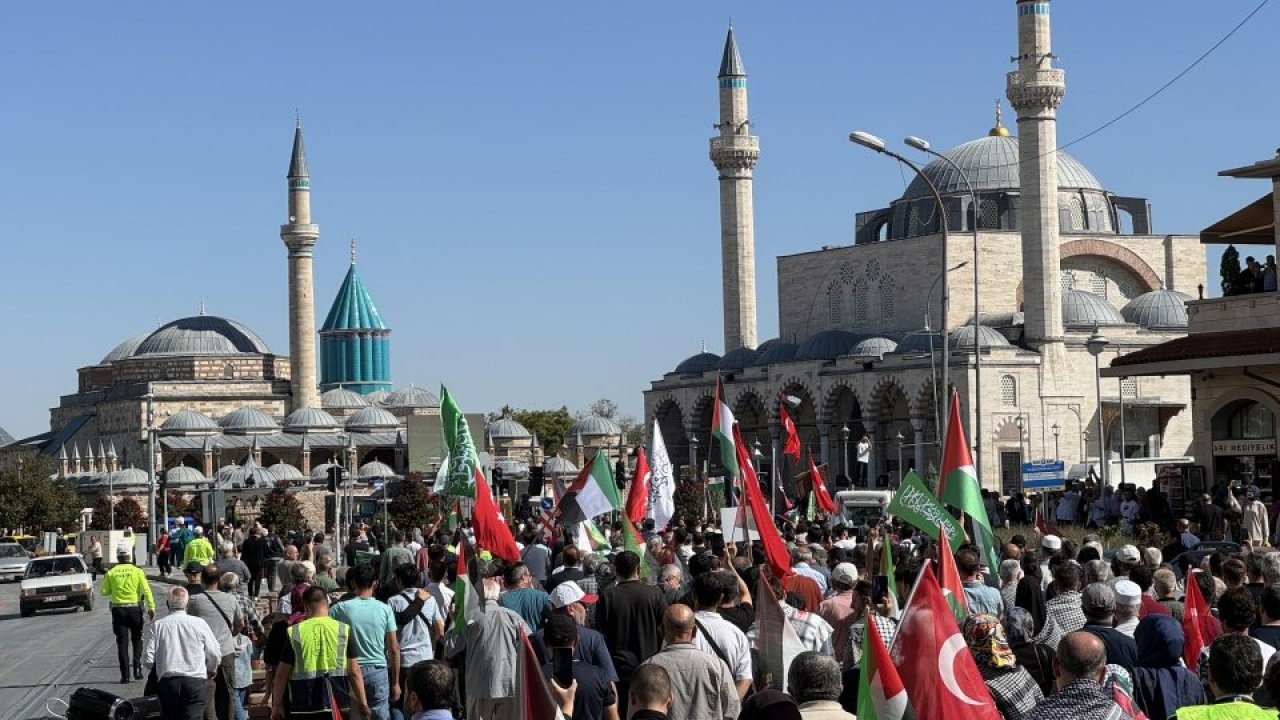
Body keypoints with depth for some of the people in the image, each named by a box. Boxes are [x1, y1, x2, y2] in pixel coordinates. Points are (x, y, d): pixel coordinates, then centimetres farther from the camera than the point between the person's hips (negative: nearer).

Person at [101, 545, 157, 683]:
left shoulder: (111, 573, 0)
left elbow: (103, 591, 1)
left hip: (118, 610, 0)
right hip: (134, 608, 0)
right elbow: (146, 590, -8)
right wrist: (151, 607, -8)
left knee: (122, 642, 4)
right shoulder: (137, 571, -3)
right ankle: (137, 667, 4)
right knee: (137, 639, 16)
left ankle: (125, 674, 0)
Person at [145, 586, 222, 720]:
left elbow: (147, 660, 0)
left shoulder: (158, 625, 2)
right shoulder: (199, 623, 1)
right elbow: (215, 655, 4)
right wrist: (210, 671, 26)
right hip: (196, 681, -1)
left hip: (167, 682, 1)